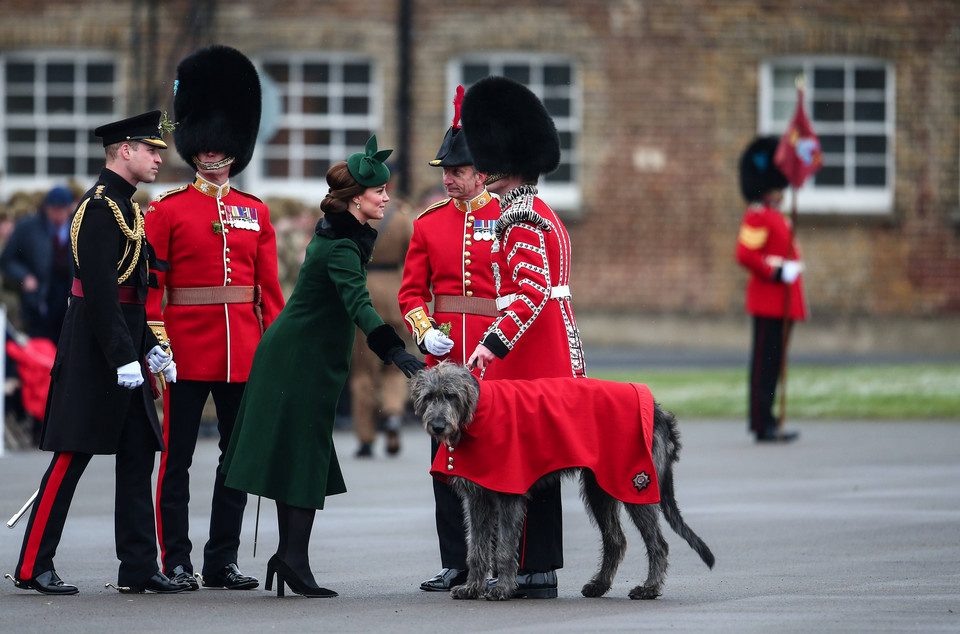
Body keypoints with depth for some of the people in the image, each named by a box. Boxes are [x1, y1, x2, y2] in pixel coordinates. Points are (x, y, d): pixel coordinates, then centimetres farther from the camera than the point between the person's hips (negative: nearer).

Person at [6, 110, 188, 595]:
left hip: (122, 351, 10)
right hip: (95, 355, -10)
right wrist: (124, 357, -23)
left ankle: (139, 568, 9)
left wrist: (150, 347, 18)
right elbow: (100, 289, -21)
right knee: (72, 456, -6)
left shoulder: (123, 206, 17)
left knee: (138, 456, 7)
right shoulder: (100, 206, -14)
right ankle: (33, 568, -1)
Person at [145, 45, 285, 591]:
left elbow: (269, 289, 11)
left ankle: (224, 561, 12)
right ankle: (177, 562, 5)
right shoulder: (168, 211, 1)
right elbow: (150, 284, -3)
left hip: (244, 350, 4)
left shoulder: (256, 213, 11)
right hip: (187, 346, -4)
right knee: (177, 456, 0)